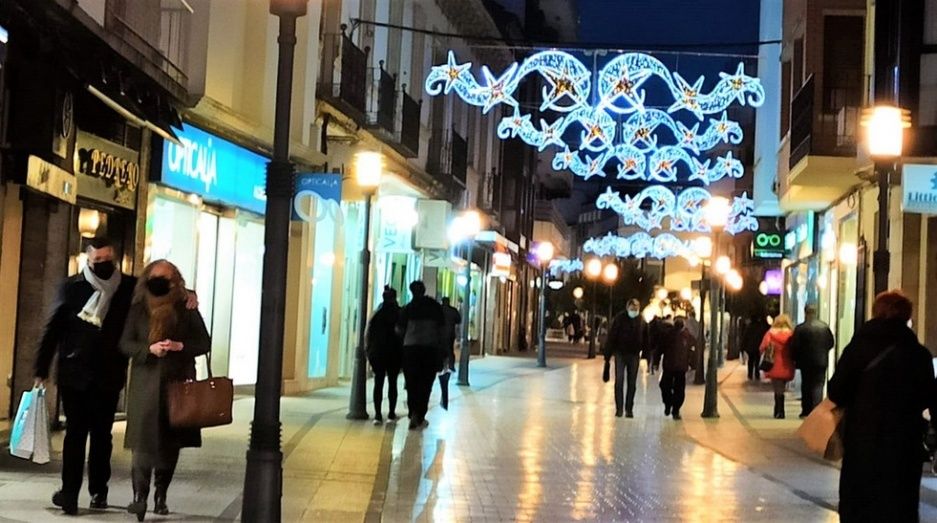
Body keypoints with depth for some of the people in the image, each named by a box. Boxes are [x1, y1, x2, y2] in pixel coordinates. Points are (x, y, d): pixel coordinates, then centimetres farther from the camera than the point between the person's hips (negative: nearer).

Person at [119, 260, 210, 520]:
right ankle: (140, 496, -13)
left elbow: (204, 343, 4)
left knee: (170, 442, 7)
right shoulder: (139, 309, 3)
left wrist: (180, 346, -13)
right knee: (143, 440, -10)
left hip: (178, 383, 1)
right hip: (146, 384, -1)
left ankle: (161, 496, 17)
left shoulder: (186, 309, 3)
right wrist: (149, 349, -16)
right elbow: (125, 343, 2)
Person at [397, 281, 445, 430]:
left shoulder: (408, 308, 0)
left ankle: (413, 413, -7)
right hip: (431, 349, 1)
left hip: (411, 348, -1)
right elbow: (442, 330, 5)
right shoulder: (436, 307, 3)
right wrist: (441, 353, 11)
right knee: (425, 385, 8)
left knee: (412, 384, 7)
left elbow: (399, 330, -1)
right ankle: (420, 417, 4)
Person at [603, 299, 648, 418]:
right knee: (619, 381, -4)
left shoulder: (642, 321, 0)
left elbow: (645, 339, 6)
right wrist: (607, 353, -11)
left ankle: (629, 409, 13)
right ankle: (619, 408, 2)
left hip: (634, 355, 2)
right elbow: (611, 336, -8)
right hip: (620, 354, -2)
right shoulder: (619, 319, -8)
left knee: (632, 383, 6)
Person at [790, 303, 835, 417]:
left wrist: (795, 359, 6)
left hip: (806, 362, -1)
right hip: (821, 361, 2)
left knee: (806, 386, 11)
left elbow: (794, 347, -10)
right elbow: (831, 343, 6)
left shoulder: (800, 328, -12)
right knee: (818, 385, 3)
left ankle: (806, 411, 15)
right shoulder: (825, 327, 0)